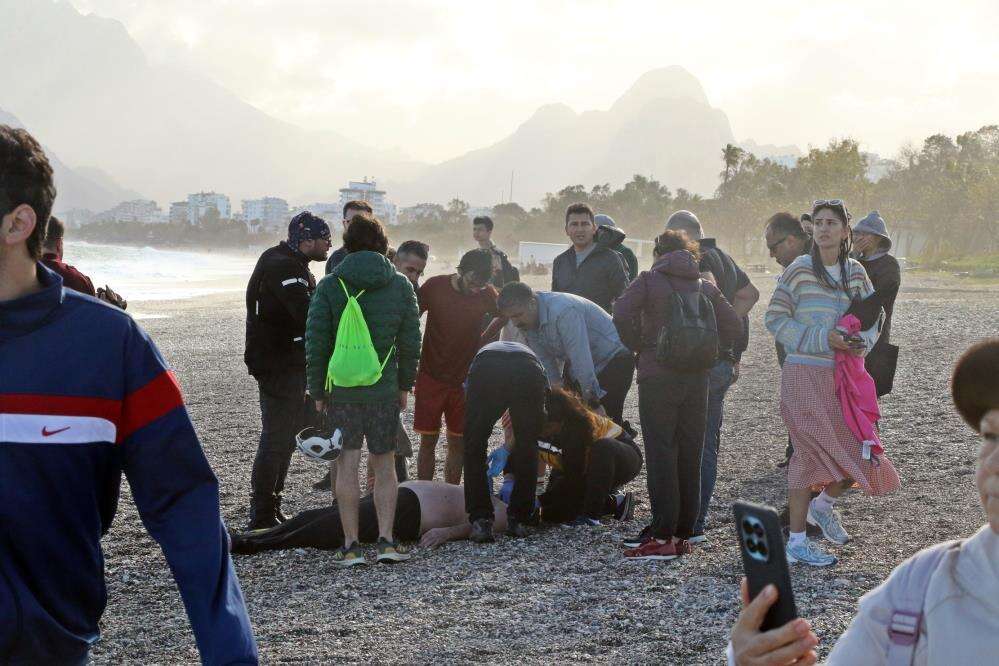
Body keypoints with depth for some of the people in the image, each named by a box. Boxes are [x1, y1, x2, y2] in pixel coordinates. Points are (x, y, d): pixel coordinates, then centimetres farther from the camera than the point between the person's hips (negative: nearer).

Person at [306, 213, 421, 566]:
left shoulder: (329, 286, -4)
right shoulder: (400, 285, 1)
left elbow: (316, 343, -4)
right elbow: (411, 341, 4)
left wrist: (317, 391, 4)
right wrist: (405, 385, 15)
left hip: (341, 388, -1)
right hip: (384, 389, 1)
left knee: (347, 464, 3)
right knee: (384, 463, 10)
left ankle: (351, 546, 2)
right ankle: (386, 540, 5)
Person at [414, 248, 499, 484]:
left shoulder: (487, 294, -5)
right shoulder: (435, 286, -8)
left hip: (465, 381, 1)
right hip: (431, 377, -1)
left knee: (457, 443, 5)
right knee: (428, 441, 1)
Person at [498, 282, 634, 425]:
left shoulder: (563, 312, -33)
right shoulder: (527, 322, -6)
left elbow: (581, 360, -34)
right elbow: (545, 362, 0)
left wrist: (594, 403, -33)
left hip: (613, 358, -8)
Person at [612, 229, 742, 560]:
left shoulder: (649, 280, 0)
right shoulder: (706, 287, 11)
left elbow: (622, 314, -14)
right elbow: (733, 327, 7)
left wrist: (639, 347, -1)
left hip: (657, 375, -4)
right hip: (697, 378, 4)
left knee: (661, 454, -3)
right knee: (691, 455, 9)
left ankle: (663, 537, -7)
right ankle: (684, 532, 11)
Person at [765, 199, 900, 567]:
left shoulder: (855, 272, 8)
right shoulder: (800, 270, -6)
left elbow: (872, 317, 15)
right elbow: (775, 318, -8)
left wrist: (862, 341, -8)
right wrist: (824, 339, -16)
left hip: (844, 375, 5)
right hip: (805, 374, -5)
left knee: (858, 453, 3)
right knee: (810, 453, -5)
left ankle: (823, 504, 32)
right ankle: (796, 542, 6)